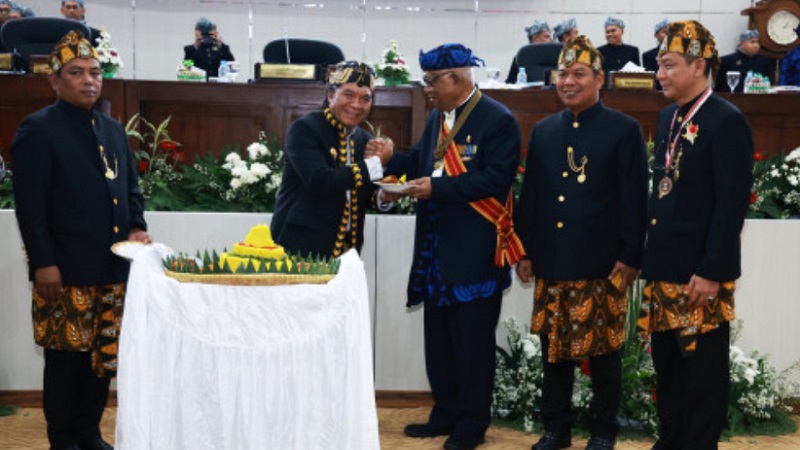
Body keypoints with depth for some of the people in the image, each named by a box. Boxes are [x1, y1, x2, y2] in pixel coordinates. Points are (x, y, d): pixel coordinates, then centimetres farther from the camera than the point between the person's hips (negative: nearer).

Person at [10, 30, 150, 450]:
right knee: (65, 358, 4)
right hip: (66, 272, -6)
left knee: (103, 357, 11)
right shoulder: (37, 129, -6)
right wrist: (44, 264, -16)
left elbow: (131, 187, 20)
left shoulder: (113, 129, 15)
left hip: (113, 269, 6)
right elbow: (30, 204, -11)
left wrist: (136, 227, 2)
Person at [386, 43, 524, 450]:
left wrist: (437, 189, -22)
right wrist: (391, 159, -5)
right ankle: (445, 413, 28)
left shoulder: (498, 120, -12)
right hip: (437, 248, 8)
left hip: (474, 251, -8)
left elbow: (496, 178, -20)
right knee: (438, 335, 14)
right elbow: (421, 160, 15)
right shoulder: (437, 116, 13)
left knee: (472, 338, 3)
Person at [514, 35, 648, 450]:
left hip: (602, 265, -4)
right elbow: (529, 195, 13)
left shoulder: (625, 130, -3)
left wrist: (630, 257, -10)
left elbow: (634, 199, -6)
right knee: (553, 349, 12)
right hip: (551, 264, 4)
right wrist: (525, 251, 9)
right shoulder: (543, 131, 10)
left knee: (603, 351, 7)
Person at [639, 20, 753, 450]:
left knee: (703, 369, 5)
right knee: (667, 365, 17)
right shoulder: (667, 117, 12)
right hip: (663, 268, 8)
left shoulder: (726, 121, -12)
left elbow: (733, 203, -17)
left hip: (699, 273, -8)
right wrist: (648, 255, 14)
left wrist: (711, 270, -18)